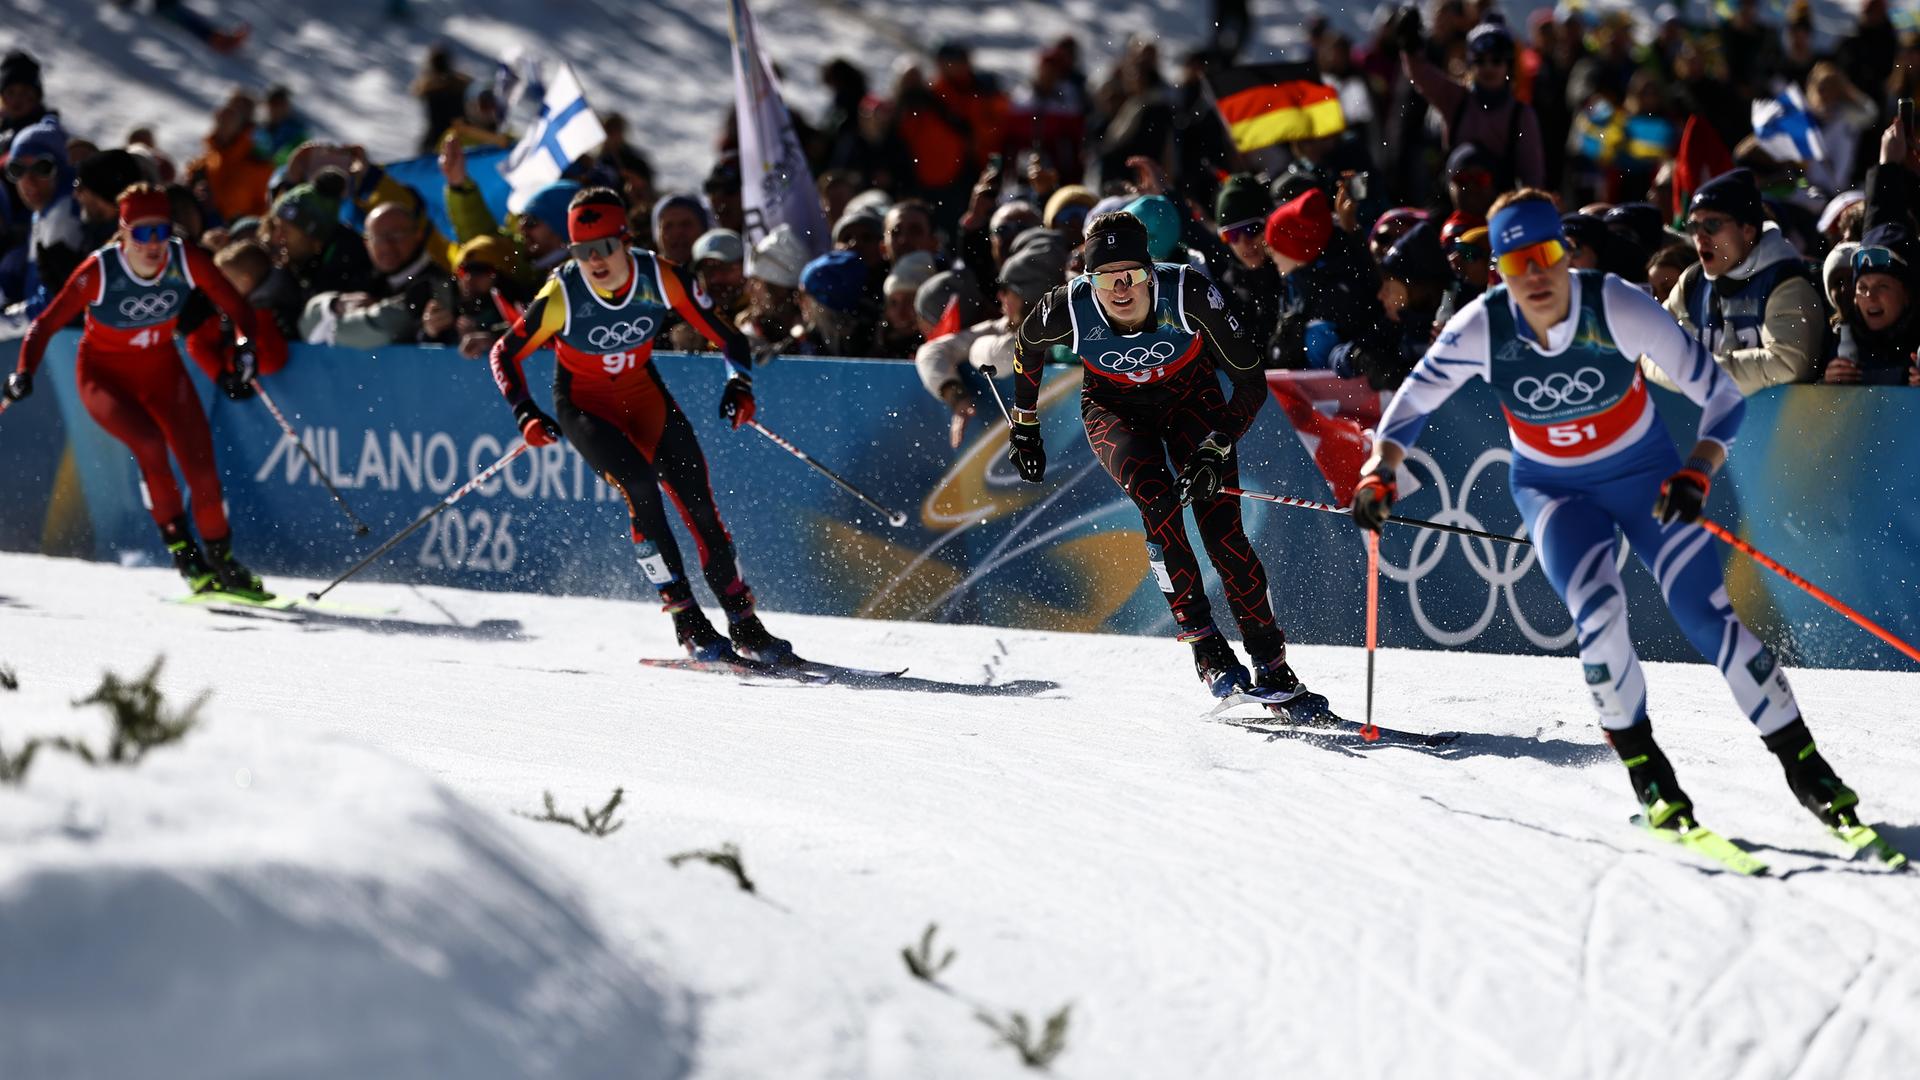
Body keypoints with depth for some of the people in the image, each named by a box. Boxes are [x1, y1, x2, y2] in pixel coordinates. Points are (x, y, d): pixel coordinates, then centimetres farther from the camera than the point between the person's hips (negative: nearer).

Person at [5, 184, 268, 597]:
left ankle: (223, 561, 15)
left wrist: (244, 347, -30)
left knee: (202, 470, -7)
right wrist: (24, 373, -36)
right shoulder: (99, 272, -27)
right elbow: (45, 325, -20)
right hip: (105, 374, -3)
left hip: (161, 370, 3)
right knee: (149, 442, -30)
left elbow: (236, 308, -10)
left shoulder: (187, 261, -20)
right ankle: (181, 549, -15)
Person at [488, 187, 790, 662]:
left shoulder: (661, 278, -20)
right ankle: (688, 622, -16)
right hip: (584, 405, -3)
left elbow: (726, 336, -11)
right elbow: (505, 355, -13)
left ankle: (745, 627, 4)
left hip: (644, 394, 3)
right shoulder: (562, 295, -25)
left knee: (698, 501, -7)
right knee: (641, 487, -25)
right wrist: (526, 415, -25)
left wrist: (739, 384, -27)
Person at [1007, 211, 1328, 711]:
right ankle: (1203, 642, -20)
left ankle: (1273, 672, -3)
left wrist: (1215, 451, -32)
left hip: (1190, 399, 0)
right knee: (1158, 501, -29)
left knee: (1223, 535, -13)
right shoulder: (1069, 309, -28)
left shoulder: (1189, 294, -32)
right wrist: (1024, 427, 7)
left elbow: (1251, 382, -22)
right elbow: (1027, 345, -1)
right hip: (1116, 408, 0)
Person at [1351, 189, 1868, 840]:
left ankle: (1804, 764, 1)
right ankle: (1644, 767, -7)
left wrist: (1696, 473, -35)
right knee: (1597, 611, -25)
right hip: (1553, 490, 1)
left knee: (1708, 616, -12)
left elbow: (1722, 395, -21)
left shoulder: (1617, 308, -26)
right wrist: (1380, 469, -18)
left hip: (1645, 475, -1)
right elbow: (1413, 401, -3)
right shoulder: (1482, 328, -20)